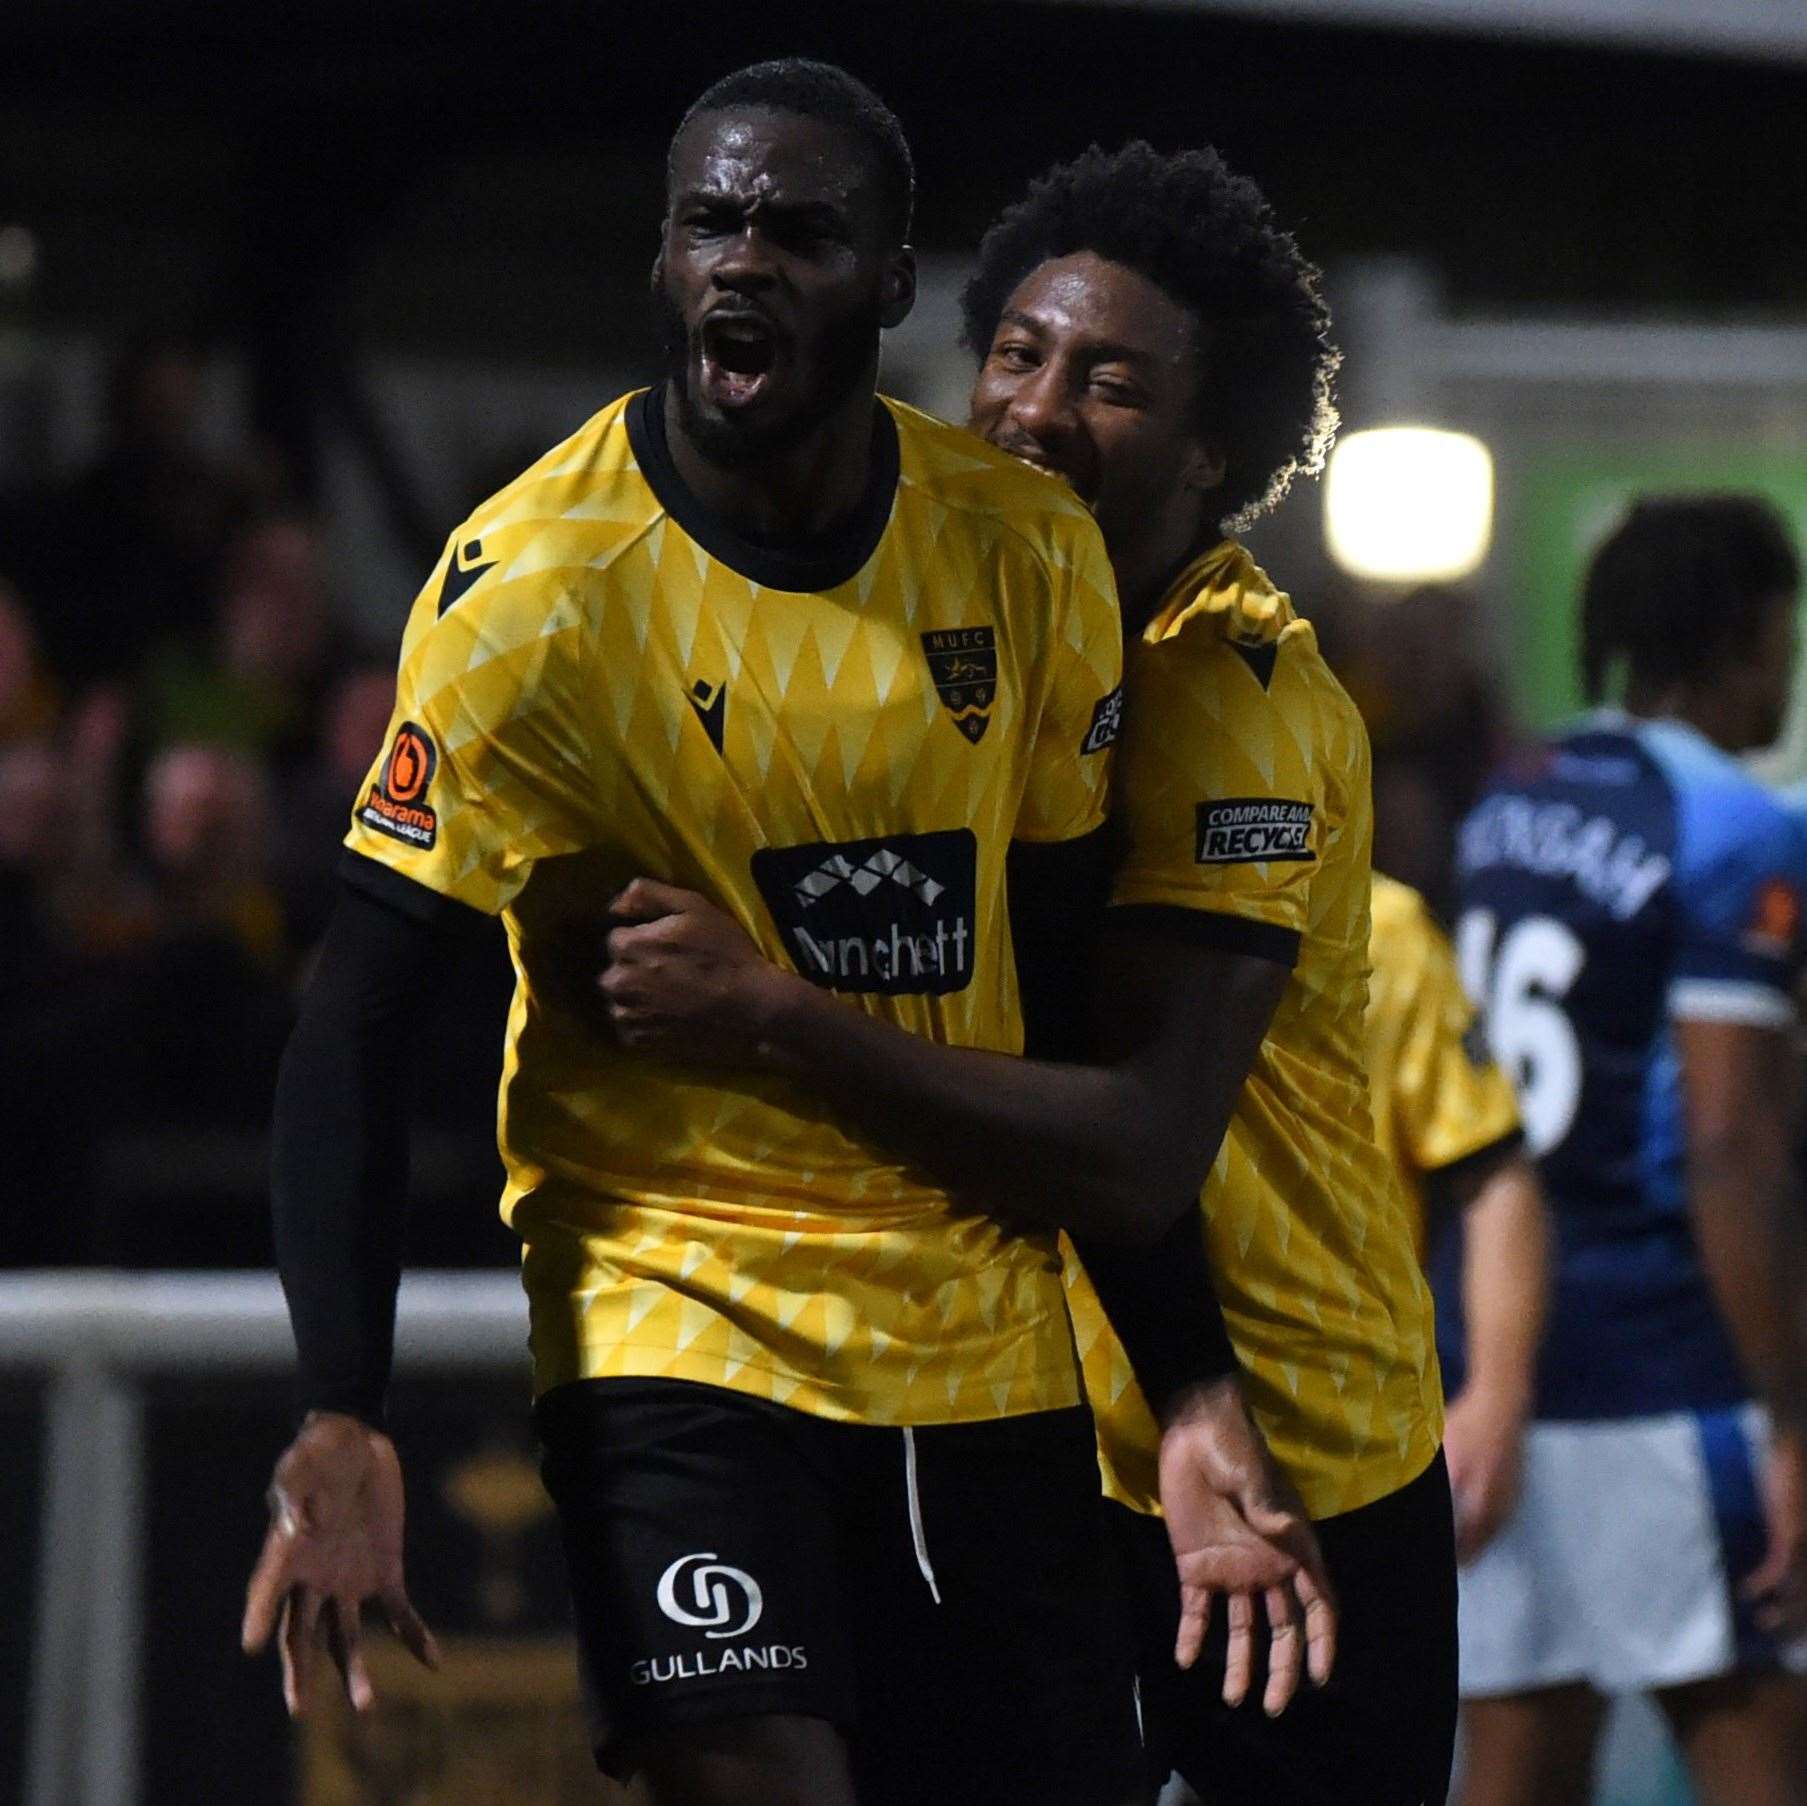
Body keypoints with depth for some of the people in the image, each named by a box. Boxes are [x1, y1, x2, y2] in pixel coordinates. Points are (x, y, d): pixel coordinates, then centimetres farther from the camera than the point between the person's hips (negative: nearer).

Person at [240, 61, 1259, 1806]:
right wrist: (341, 1425, -22)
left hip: (986, 1338, 4)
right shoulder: (531, 585, -11)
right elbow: (354, 1030, -10)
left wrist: (1189, 1387, 6)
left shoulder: (1030, 555, 1)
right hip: (673, 1316, -4)